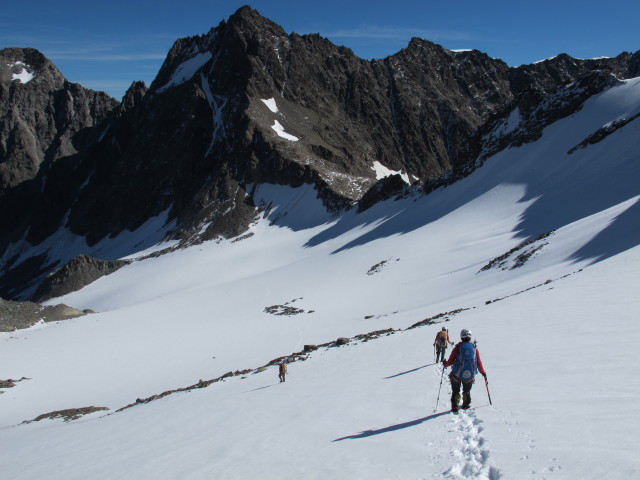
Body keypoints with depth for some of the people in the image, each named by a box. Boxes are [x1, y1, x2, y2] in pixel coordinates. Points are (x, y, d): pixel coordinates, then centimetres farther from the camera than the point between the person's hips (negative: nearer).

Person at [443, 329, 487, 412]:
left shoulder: (458, 347, -6)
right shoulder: (474, 348, -1)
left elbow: (450, 361, -5)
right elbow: (479, 363, 3)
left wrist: (445, 364, 16)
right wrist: (483, 373, 17)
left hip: (457, 375, -1)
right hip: (469, 376, 2)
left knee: (455, 391, 18)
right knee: (467, 391, 28)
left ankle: (455, 406, 12)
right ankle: (466, 404, 32)